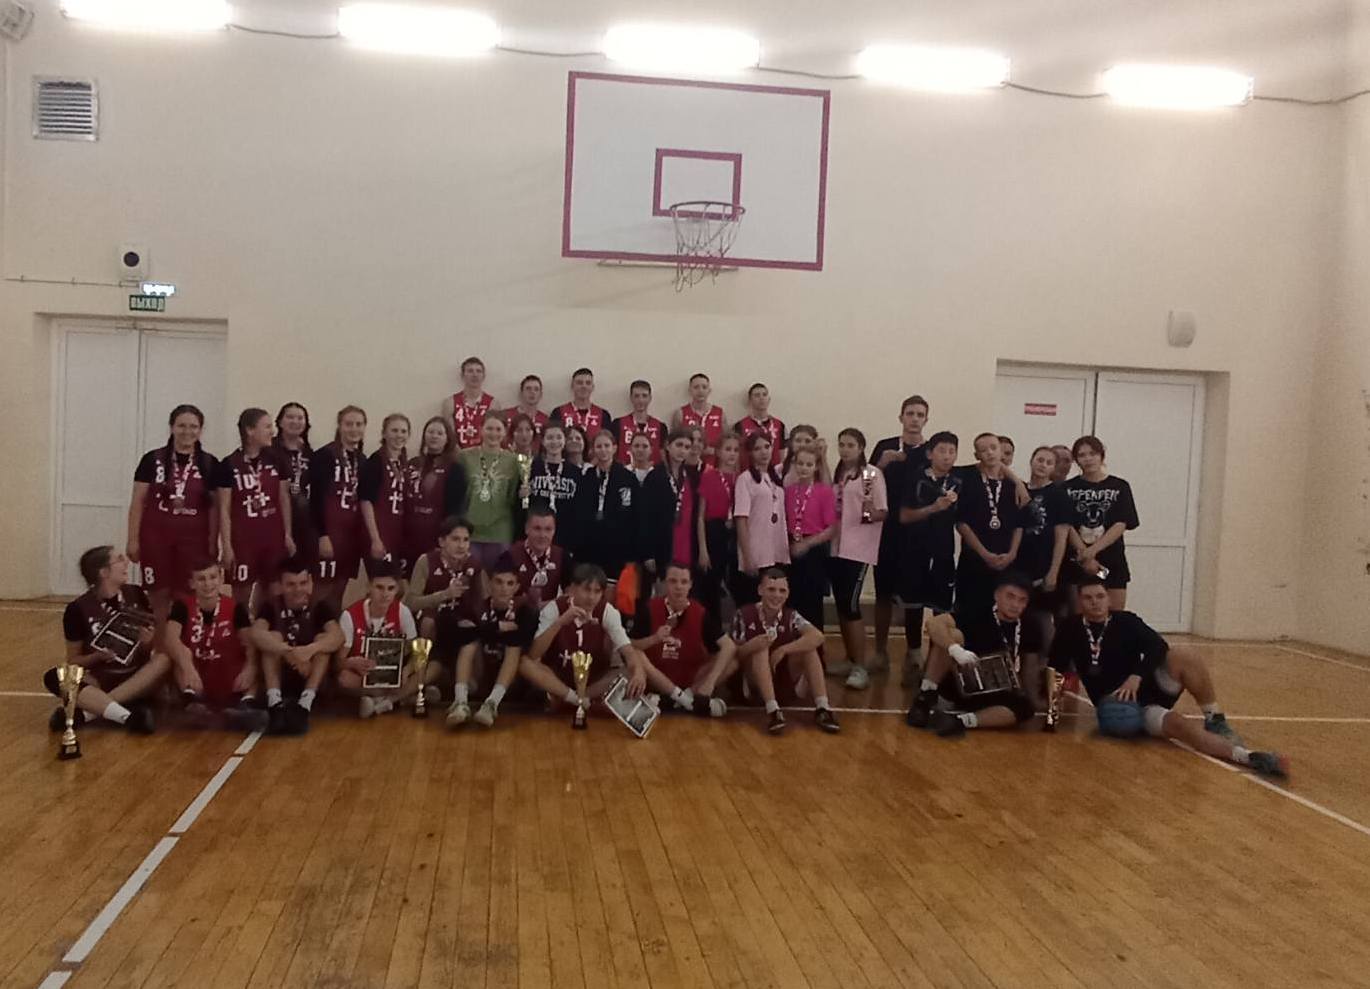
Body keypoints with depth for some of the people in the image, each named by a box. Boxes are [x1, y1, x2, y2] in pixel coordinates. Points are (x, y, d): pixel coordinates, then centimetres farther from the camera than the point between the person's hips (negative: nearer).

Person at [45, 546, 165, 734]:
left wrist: (148, 642, -15)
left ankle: (87, 711, -31)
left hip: (137, 679, 1)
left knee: (164, 659, -30)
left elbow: (158, 645, 7)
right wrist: (98, 656, -19)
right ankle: (128, 715, -41)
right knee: (54, 677, -28)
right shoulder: (78, 609, -5)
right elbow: (73, 661, 1)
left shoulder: (137, 595, 1)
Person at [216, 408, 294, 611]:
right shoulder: (229, 465, -7)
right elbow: (224, 510, -5)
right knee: (241, 596, 3)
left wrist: (288, 534, 7)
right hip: (242, 539, -3)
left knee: (268, 595, 11)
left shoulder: (275, 461, 4)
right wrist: (227, 545, -8)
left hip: (272, 538, 4)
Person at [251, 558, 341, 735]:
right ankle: (274, 703, -39)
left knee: (323, 638, -22)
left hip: (310, 678, 0)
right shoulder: (271, 607, -3)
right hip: (279, 677, 0)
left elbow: (338, 636, -22)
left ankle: (305, 704, -39)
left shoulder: (320, 607, -3)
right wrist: (288, 651, -41)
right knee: (273, 637, -21)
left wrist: (310, 649, -43)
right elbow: (256, 634, -24)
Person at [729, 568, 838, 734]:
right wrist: (751, 646, -31)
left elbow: (817, 637, -24)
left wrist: (783, 650, -29)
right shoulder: (744, 614, -9)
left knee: (808, 646, -19)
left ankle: (822, 708, -25)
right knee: (761, 648, -28)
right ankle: (772, 710, -39)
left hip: (786, 682, 2)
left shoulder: (791, 616, -6)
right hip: (754, 685, -2)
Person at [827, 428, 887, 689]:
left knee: (850, 604, -11)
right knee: (841, 604, 10)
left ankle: (860, 667, -5)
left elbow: (883, 512, -8)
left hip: (858, 548, -6)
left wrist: (870, 513, -27)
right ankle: (850, 660, 21)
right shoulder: (836, 475, 13)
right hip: (835, 547, 6)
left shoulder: (872, 474, -6)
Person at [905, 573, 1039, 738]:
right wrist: (956, 650, -42)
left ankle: (960, 720, -32)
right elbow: (934, 624, -27)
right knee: (952, 634, -27)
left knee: (1025, 707, -26)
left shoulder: (1027, 630, -2)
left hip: (990, 695, 3)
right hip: (957, 683, -3)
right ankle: (925, 697, -21)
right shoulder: (978, 612, -13)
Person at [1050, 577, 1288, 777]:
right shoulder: (1069, 631, 2)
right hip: (1116, 705, -2)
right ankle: (1246, 756, -45)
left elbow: (1158, 647, -14)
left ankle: (1215, 720, -17)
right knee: (1176, 724, -32)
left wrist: (1137, 676, -28)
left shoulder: (1126, 621, 1)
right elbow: (1055, 670, 6)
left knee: (1183, 655, -27)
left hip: (1150, 688, 2)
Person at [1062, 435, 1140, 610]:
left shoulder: (1119, 487, 6)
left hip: (1112, 563, 0)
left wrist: (1092, 550, -15)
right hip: (1077, 563, 0)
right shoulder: (1068, 488, 6)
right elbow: (1067, 527, -3)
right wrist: (1085, 556, -15)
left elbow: (1120, 525, -3)